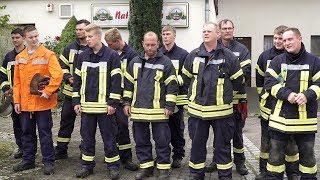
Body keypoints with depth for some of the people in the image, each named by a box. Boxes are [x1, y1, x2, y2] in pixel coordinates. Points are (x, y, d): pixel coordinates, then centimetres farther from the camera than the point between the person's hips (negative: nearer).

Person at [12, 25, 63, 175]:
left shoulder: (48, 55, -7)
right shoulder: (19, 57, 9)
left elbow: (57, 75, -17)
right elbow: (17, 81, 11)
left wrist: (48, 91, -20)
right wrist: (16, 100, 6)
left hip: (42, 102, -5)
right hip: (25, 103, 5)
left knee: (45, 132, 2)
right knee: (27, 133, 14)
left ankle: (49, 162, 12)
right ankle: (28, 160, 27)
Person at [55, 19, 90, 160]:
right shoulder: (70, 48, 8)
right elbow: (62, 65, 10)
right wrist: (68, 78, -6)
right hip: (71, 91, 4)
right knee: (66, 120, 10)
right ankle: (61, 150, 21)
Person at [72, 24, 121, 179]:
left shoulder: (111, 55, -6)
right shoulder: (83, 56, 8)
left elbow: (116, 80, -7)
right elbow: (77, 79, 11)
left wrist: (113, 103, -11)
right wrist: (76, 101, 6)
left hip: (104, 106, -4)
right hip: (86, 105, 5)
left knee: (108, 137, 5)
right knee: (87, 137, 13)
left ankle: (113, 166, 18)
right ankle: (87, 165, 26)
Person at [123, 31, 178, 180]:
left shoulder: (166, 62, -3)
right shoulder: (135, 62, 10)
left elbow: (172, 86, -3)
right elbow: (128, 83, 16)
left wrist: (169, 106, -7)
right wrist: (127, 102, 11)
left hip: (159, 111, -4)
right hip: (138, 110, 4)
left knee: (162, 141, 4)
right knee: (141, 141, 12)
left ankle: (163, 168, 17)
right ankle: (145, 166, 26)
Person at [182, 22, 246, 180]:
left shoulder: (228, 56, -4)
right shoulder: (193, 55, 4)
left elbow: (238, 80, 4)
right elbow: (186, 78, 17)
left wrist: (226, 94, 12)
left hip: (222, 110, -2)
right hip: (197, 109, 3)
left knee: (222, 144, 9)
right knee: (197, 143, 13)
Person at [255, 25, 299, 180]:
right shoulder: (265, 56, 3)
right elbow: (259, 79, 13)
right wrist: (262, 97, 11)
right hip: (268, 107, 2)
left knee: (291, 143, 8)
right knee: (266, 141, 12)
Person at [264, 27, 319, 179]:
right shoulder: (277, 61, 4)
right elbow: (269, 82, -4)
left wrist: (307, 95, -19)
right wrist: (287, 94, -18)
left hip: (305, 118, 0)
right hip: (280, 117, 0)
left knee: (307, 153, 13)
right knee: (276, 153, 9)